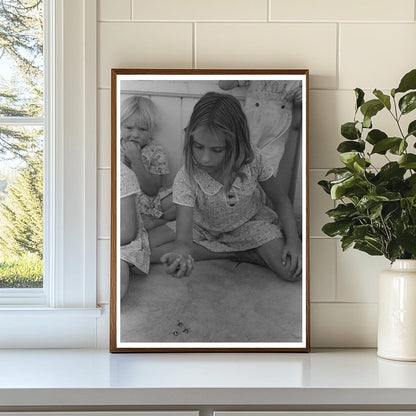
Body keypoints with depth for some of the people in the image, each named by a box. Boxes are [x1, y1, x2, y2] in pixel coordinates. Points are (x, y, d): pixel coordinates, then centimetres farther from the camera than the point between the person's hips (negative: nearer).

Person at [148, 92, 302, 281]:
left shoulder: (253, 161, -26)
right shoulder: (186, 179, -31)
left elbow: (280, 200, -7)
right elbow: (183, 239, -38)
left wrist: (293, 240, -22)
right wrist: (180, 254, -64)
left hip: (250, 224, -2)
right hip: (204, 227, 2)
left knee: (293, 270, -26)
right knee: (144, 248, -21)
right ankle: (232, 252, -13)